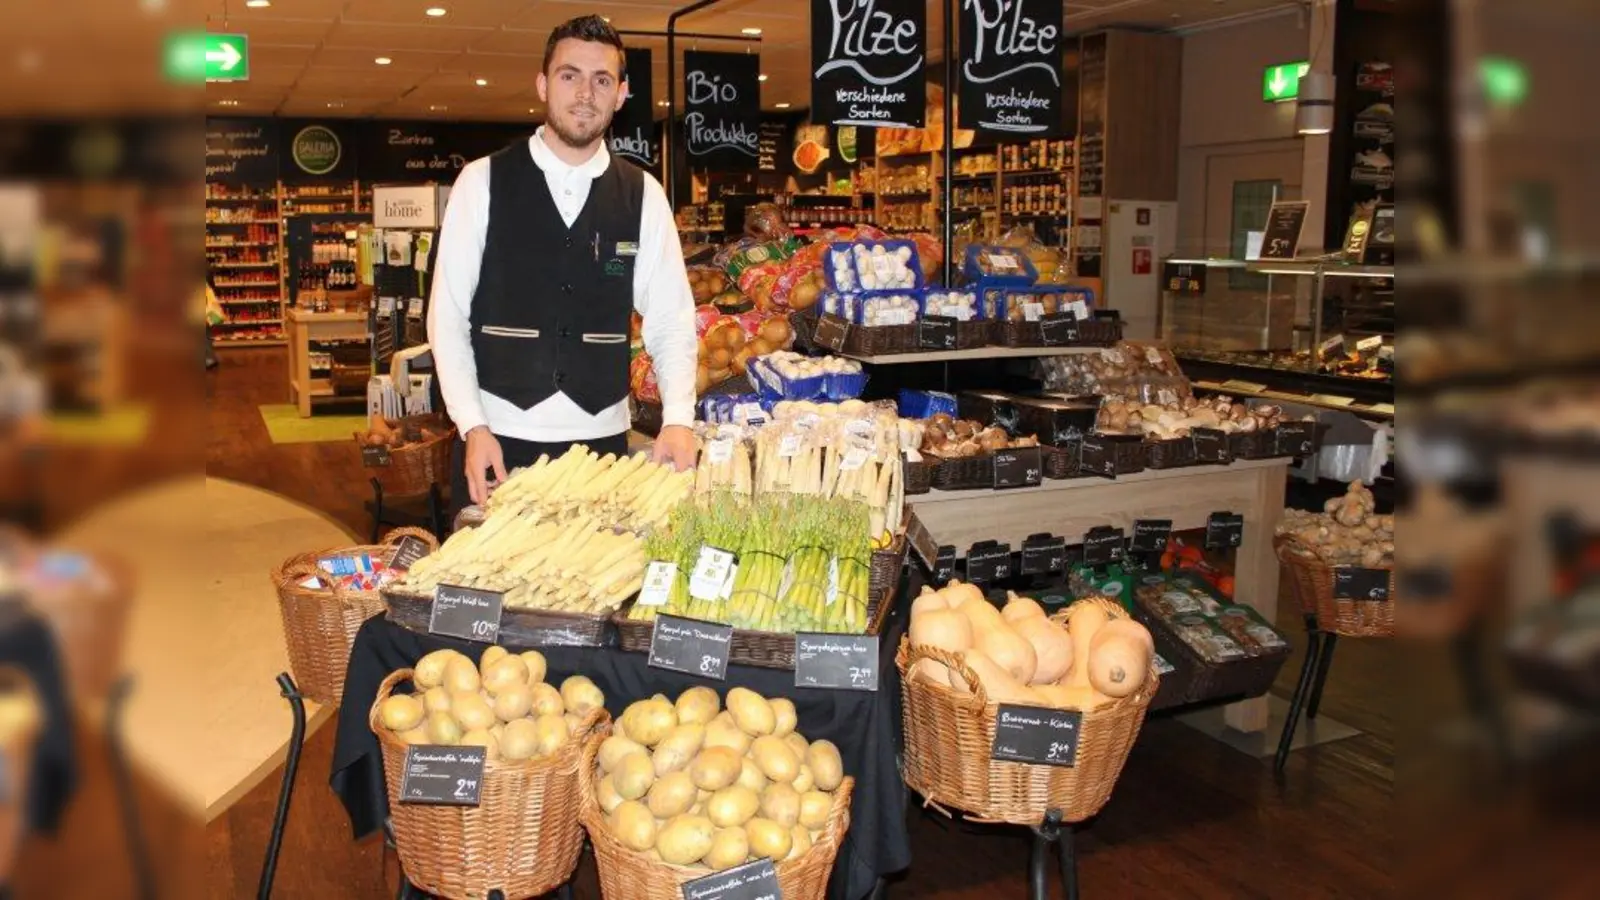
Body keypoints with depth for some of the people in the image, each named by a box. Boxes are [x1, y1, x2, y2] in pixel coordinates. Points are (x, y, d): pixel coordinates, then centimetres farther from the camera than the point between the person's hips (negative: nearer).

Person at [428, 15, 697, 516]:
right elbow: (448, 314, -1)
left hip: (602, 439, 2)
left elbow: (671, 319, 2)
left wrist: (678, 418, -12)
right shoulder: (483, 182, -2)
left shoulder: (643, 195, 3)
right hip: (498, 439, -1)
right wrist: (473, 427, -10)